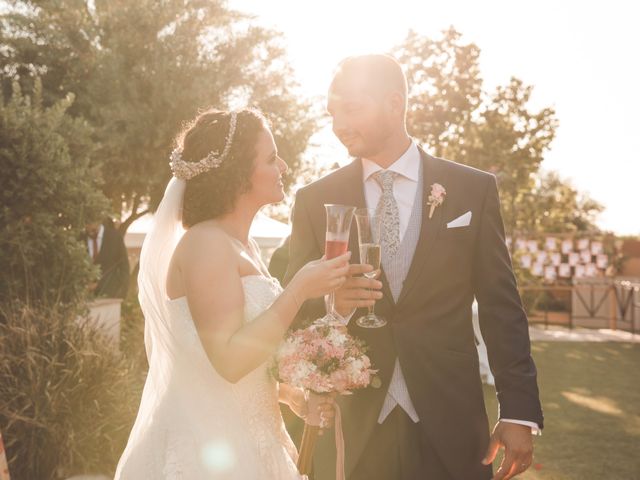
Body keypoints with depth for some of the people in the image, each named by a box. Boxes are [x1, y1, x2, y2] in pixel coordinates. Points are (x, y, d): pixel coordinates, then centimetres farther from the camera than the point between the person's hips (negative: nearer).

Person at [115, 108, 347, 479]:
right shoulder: (206, 242, -17)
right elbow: (229, 360, -24)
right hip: (205, 448, -9)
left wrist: (291, 394, 5)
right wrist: (300, 290, -22)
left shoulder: (243, 247, 10)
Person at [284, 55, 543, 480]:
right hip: (350, 430, 1)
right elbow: (293, 308, 4)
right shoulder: (315, 200, 2)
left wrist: (519, 413, -4)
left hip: (450, 429, 0)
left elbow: (502, 308, 1)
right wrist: (330, 302, -18)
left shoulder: (475, 190, 0)